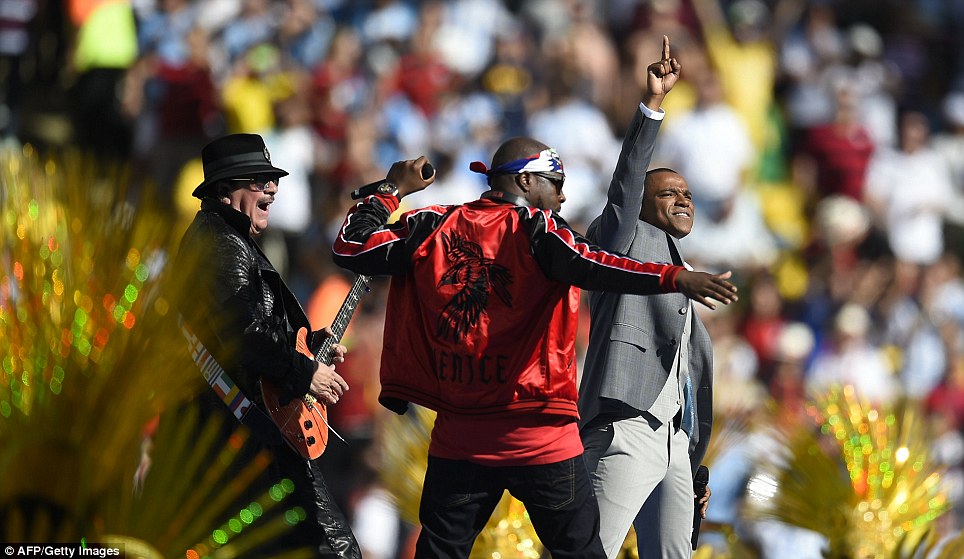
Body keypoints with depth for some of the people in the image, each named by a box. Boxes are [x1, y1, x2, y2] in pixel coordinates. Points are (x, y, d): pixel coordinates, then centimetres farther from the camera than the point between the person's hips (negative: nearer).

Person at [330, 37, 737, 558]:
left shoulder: (433, 229, 7)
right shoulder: (535, 229, -6)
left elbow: (351, 246, 12)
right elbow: (584, 264, -25)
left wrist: (390, 191, 26)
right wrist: (674, 278, -34)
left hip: (458, 439, 4)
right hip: (540, 438, -4)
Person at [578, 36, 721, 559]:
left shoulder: (683, 284, 28)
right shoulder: (627, 241, 8)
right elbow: (627, 181, -11)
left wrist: (696, 466, 24)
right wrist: (651, 105, -22)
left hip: (674, 440, 9)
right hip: (627, 433, -9)